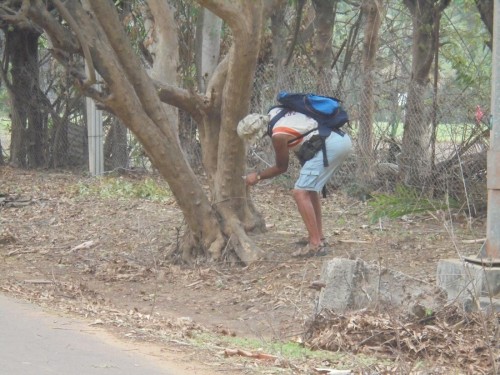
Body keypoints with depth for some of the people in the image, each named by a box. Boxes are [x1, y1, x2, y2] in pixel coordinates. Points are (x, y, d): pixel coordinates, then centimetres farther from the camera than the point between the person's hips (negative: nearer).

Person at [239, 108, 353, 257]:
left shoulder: (278, 135, -14)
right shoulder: (274, 112, 9)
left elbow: (281, 167, 2)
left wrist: (258, 176, 14)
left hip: (330, 146, -10)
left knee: (300, 193, -9)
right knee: (310, 189, 22)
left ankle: (315, 244, -12)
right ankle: (319, 236, 26)